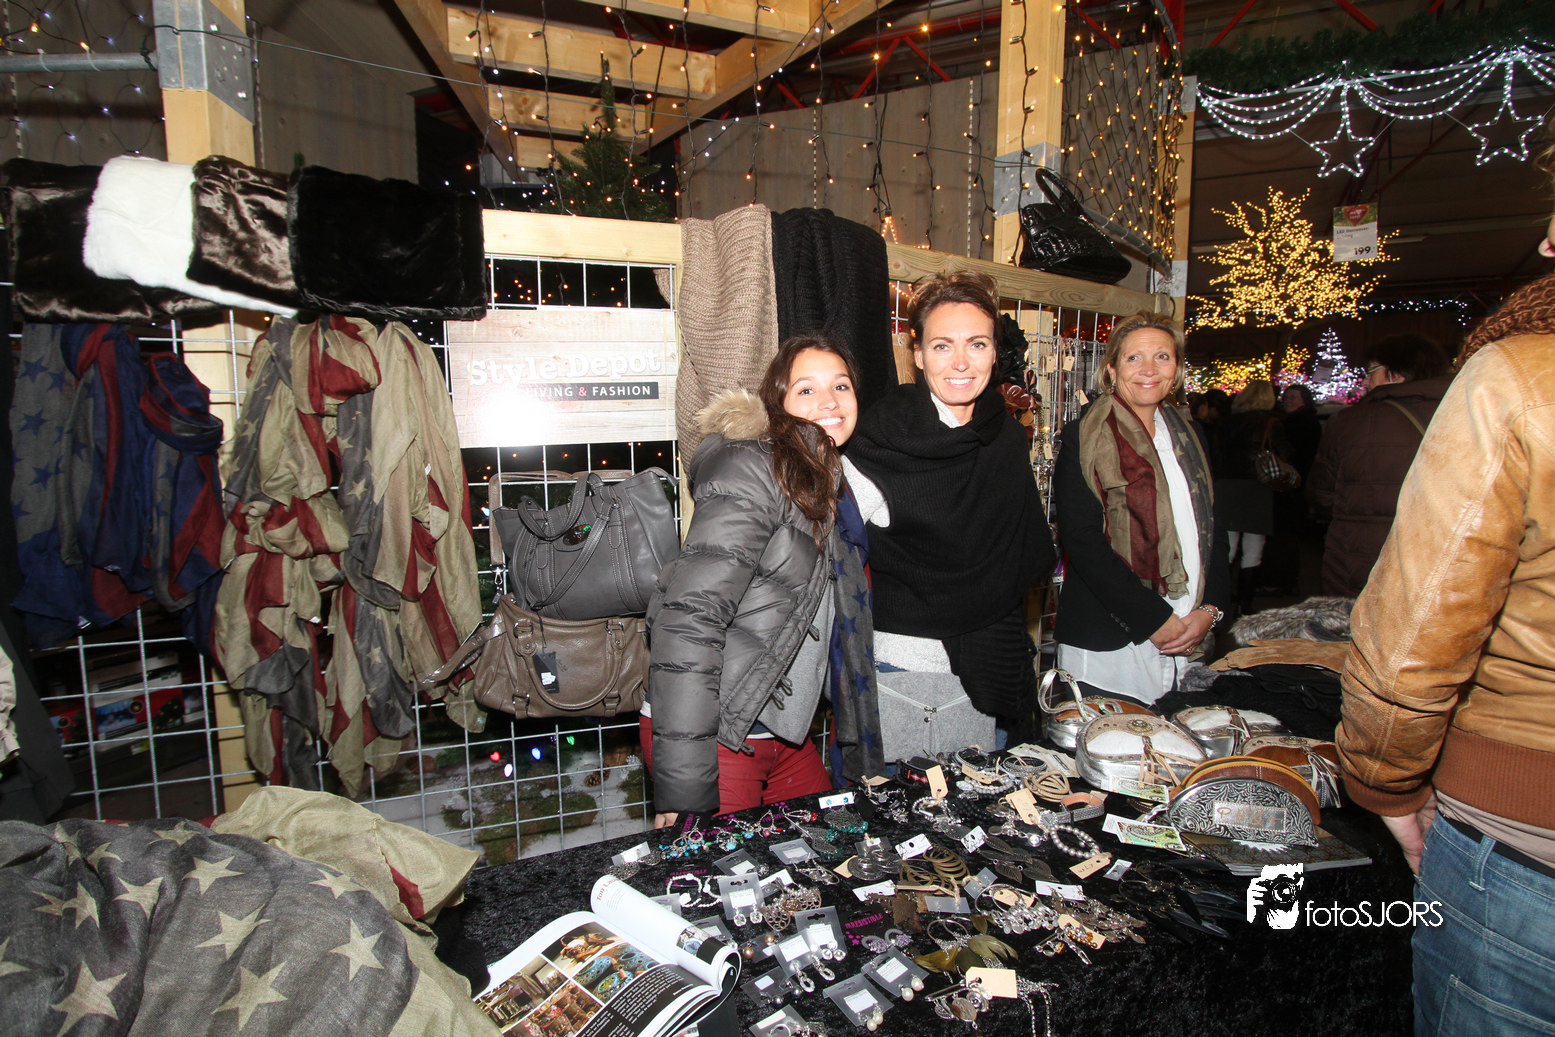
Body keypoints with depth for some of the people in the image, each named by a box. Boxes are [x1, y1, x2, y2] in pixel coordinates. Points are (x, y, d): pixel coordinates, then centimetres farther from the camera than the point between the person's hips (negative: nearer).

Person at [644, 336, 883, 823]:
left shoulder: (831, 488, 12)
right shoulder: (752, 472, -16)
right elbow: (688, 618, -25)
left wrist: (863, 760, 17)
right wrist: (683, 789, -26)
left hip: (784, 732, 9)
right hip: (715, 739, -8)